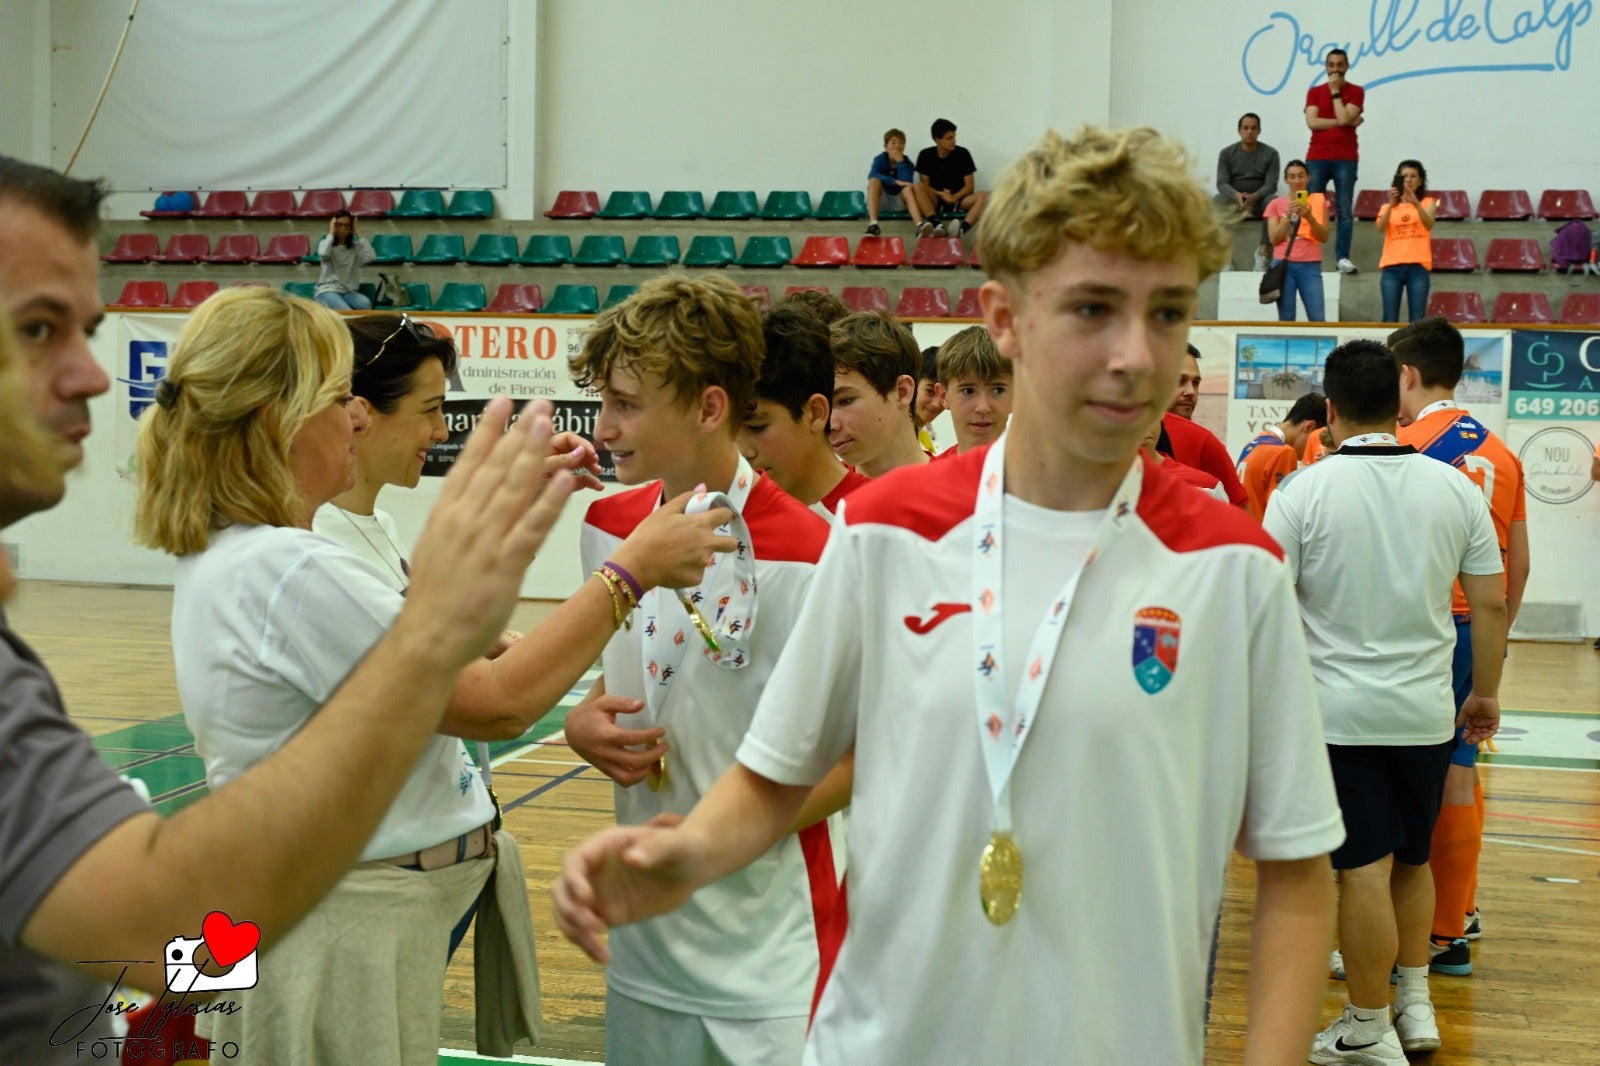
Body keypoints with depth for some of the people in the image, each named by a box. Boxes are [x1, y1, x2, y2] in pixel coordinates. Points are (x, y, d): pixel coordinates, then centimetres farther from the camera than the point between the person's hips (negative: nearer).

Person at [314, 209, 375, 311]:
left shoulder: (355, 246, 11)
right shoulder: (325, 243, 4)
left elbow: (370, 256, -9)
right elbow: (323, 254, -22)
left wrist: (358, 235, -1)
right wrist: (331, 233, -9)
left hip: (349, 291, 3)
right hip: (328, 290, -3)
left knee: (366, 304, -31)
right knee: (346, 312, -34)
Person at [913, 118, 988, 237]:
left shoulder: (963, 154, -2)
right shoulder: (925, 155, -2)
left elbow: (969, 185, -2)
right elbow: (925, 185, -3)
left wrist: (955, 197, -20)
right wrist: (941, 194, -22)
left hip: (958, 199, 0)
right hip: (935, 201, 0)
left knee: (983, 196, -28)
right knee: (918, 188, -29)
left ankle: (962, 228, -55)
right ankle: (937, 226, -45)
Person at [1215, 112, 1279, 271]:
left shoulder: (1270, 153, -1)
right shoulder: (1227, 153, 1)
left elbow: (1271, 184, -9)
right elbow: (1222, 183, -7)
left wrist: (1253, 197, -30)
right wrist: (1237, 195, -30)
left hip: (1259, 199, 0)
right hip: (1234, 199, 0)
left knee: (1273, 202, -34)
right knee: (1217, 202, -32)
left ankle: (1263, 250, -32)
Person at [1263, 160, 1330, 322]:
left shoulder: (1319, 202, 10)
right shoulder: (1276, 204, 9)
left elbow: (1324, 236, 3)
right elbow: (1274, 239, 1)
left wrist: (1309, 217, -12)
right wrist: (1288, 216, -10)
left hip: (1310, 266, 0)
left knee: (1318, 318, -10)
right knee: (1286, 319, -4)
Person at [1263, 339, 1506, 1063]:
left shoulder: (1303, 491, -10)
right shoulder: (1456, 488, 1)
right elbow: (1491, 603, 4)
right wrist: (1486, 693, 16)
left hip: (1337, 711, -4)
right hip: (1426, 711, 4)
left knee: (1364, 869, 0)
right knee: (1412, 859, 20)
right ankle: (1416, 1005, 27)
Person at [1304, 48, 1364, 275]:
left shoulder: (1355, 91, 7)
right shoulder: (1314, 92, 11)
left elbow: (1344, 117, -10)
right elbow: (1312, 122, -5)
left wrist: (1335, 91, -4)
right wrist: (1345, 122, -9)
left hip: (1345, 158, -1)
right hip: (1317, 157, 1)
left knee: (1345, 210, -6)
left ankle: (1343, 257, -6)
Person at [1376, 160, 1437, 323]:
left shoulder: (1428, 202, 11)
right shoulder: (1388, 206, 15)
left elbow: (1429, 225, -9)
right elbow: (1380, 228, -5)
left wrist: (1416, 204, -25)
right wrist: (1391, 204, -19)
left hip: (1418, 266, -1)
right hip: (1392, 267, 1)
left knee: (1417, 320, -6)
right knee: (1390, 320, -4)